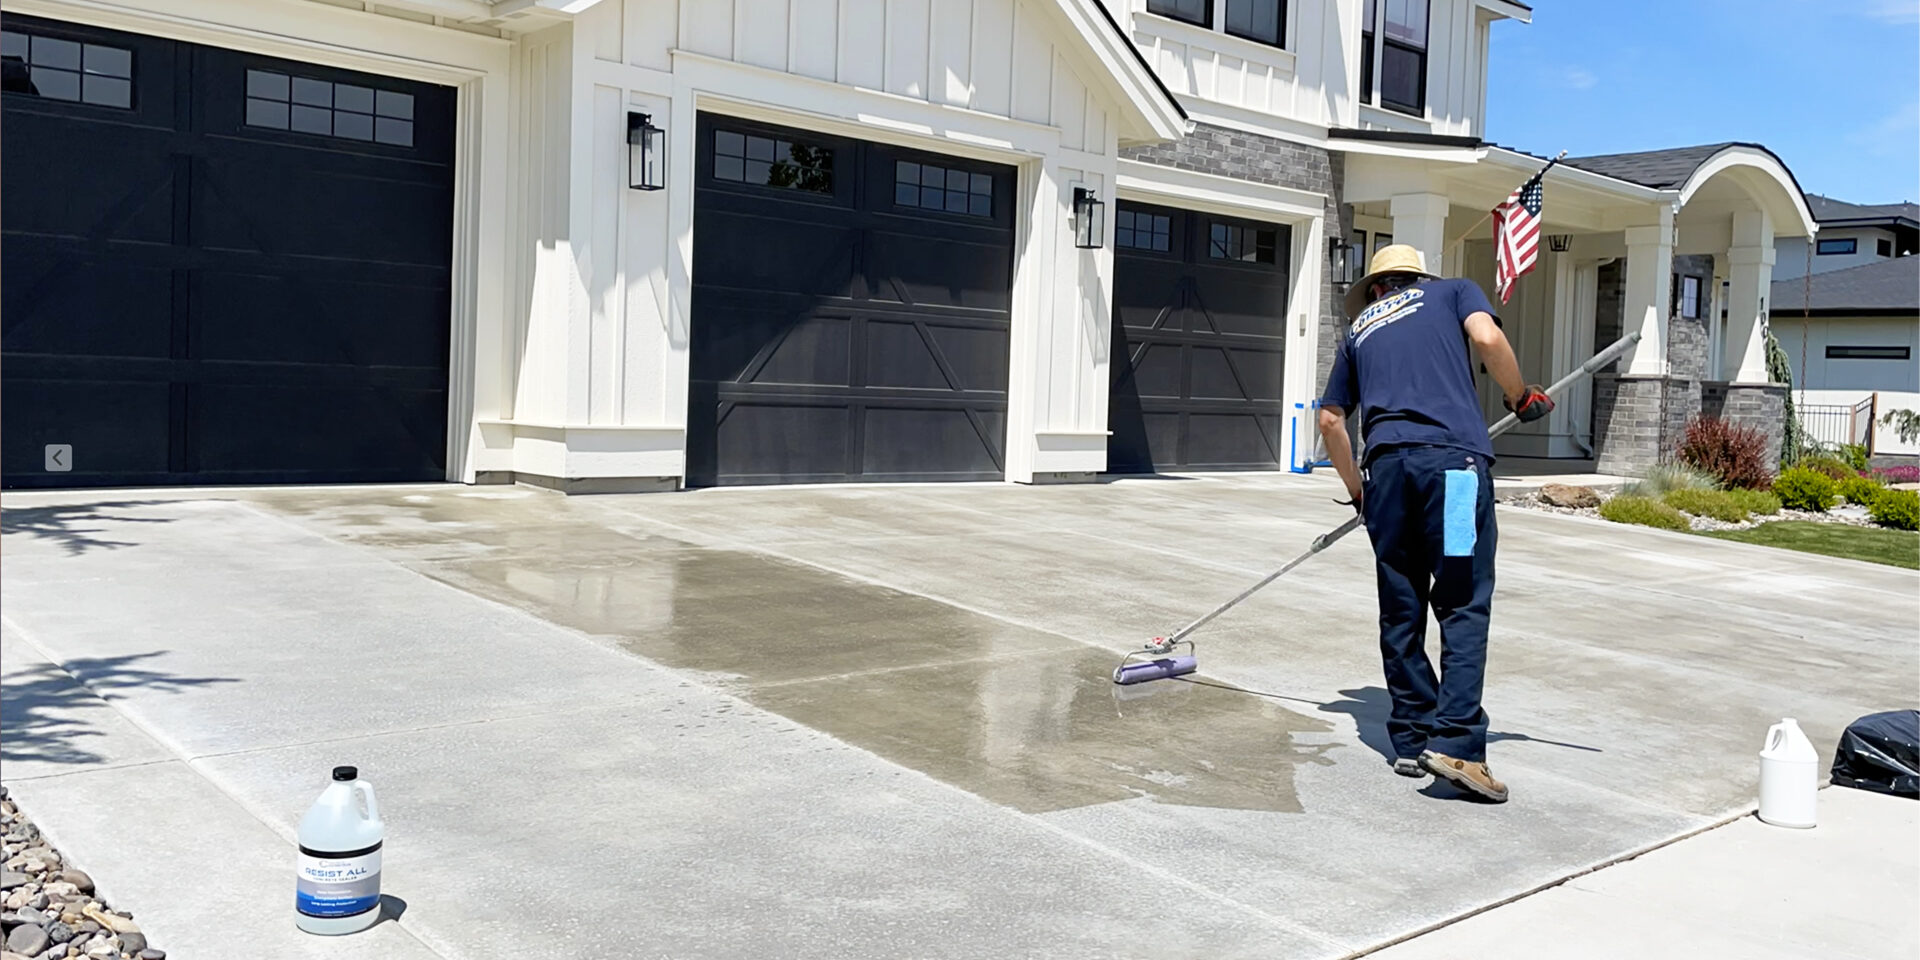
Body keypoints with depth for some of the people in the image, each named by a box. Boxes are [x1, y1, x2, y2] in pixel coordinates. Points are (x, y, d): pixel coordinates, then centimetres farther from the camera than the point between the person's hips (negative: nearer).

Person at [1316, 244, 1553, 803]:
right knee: (1463, 607, -4)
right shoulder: (1452, 291, 21)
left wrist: (1356, 488, 36)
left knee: (1401, 611, 10)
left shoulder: (1359, 329, 29)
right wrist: (1522, 399, 13)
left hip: (1387, 463, 4)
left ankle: (1411, 740, 14)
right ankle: (1455, 743, -13)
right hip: (1453, 456, -3)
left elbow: (1330, 419, 26)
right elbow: (1487, 338, -2)